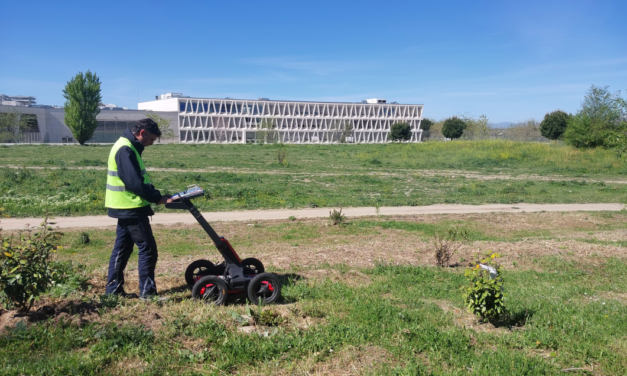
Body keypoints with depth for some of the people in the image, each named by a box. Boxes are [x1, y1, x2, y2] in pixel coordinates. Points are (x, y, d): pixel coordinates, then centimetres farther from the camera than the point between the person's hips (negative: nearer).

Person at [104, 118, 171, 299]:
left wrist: (155, 195, 9)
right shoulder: (126, 149, -18)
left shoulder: (128, 147, 15)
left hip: (124, 207, 11)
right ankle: (147, 291, 1)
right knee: (148, 248, -5)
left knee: (122, 248, 15)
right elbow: (135, 183, -24)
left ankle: (113, 289, 22)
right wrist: (158, 198, -17)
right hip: (131, 208, -10)